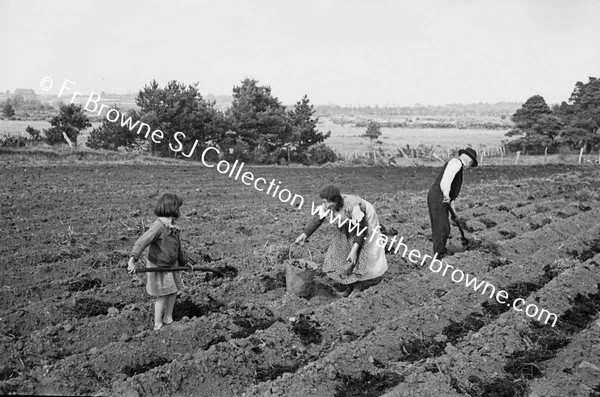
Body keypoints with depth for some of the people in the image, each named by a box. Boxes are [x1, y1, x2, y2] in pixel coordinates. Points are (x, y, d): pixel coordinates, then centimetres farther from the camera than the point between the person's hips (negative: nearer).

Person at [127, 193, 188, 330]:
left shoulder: (172, 227, 3)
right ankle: (158, 325, 17)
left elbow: (178, 246, 18)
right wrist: (133, 259, -46)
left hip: (171, 266, 8)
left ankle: (168, 319, 34)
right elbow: (142, 242, -33)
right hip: (157, 266, -8)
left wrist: (184, 262, 28)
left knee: (173, 292, 15)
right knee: (162, 296, 1)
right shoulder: (158, 226, -25)